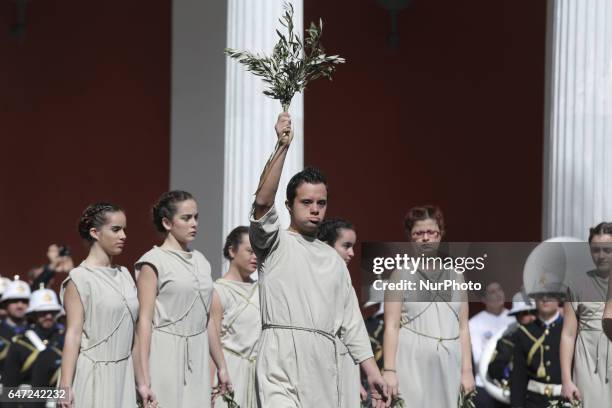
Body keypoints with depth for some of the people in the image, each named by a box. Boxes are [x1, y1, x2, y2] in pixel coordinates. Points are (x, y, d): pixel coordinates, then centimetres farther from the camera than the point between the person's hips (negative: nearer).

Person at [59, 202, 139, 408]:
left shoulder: (124, 274, 11)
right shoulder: (80, 278, -8)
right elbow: (73, 333, -12)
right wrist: (65, 386, -17)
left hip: (123, 372, 6)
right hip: (94, 373, -6)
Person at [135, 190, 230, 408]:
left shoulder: (200, 260, 14)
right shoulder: (154, 261, -5)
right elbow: (144, 321, -10)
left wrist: (221, 366, 17)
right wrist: (143, 380, -15)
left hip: (197, 359, 6)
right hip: (165, 356, -6)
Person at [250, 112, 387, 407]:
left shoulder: (333, 259, 22)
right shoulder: (274, 244, 6)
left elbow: (350, 320, 20)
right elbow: (263, 200, -14)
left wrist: (372, 372, 12)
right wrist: (282, 147, -23)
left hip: (324, 367, 6)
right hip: (282, 365, -6)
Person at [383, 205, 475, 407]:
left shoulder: (454, 275, 14)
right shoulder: (402, 274, 4)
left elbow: (463, 327, 13)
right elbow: (391, 327, -3)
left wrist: (467, 370, 6)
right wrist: (389, 371, -11)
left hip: (448, 365, 3)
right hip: (412, 365, -3)